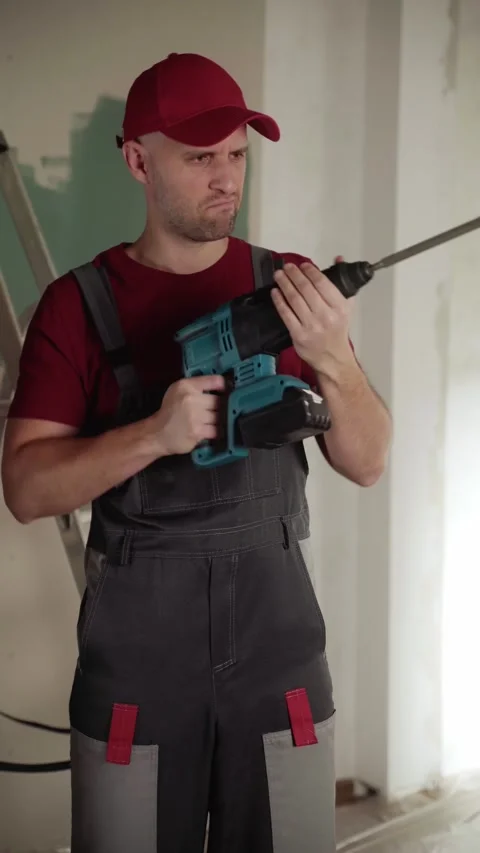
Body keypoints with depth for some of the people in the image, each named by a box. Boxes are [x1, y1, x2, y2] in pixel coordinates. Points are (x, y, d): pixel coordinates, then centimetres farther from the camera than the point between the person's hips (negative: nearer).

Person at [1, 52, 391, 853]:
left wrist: (333, 360, -20)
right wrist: (154, 434, -23)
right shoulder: (79, 304, -3)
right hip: (134, 659, -1)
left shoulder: (293, 286, 2)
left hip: (278, 646, 2)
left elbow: (367, 462, -1)